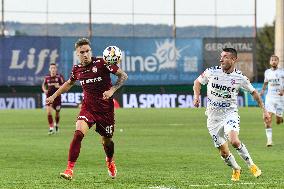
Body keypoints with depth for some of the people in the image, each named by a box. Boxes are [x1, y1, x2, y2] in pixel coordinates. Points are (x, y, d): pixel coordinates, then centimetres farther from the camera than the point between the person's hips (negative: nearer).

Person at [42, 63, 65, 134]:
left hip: (57, 97, -1)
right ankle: (51, 128, -13)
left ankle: (56, 124, 42)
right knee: (49, 112, -15)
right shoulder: (47, 77, 2)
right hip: (49, 97, 1)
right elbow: (43, 85, 17)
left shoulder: (59, 77, -6)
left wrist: (59, 86, -24)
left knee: (57, 112, 11)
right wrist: (44, 90, -4)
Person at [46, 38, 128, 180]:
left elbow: (123, 76, -7)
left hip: (105, 108, -2)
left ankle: (110, 161, 47)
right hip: (87, 107, 2)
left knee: (107, 140, 11)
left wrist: (112, 90, -20)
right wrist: (54, 96, 22)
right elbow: (69, 83, 24)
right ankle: (69, 170, -22)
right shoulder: (77, 69, 1)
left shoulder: (102, 63, -12)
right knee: (78, 133, -22)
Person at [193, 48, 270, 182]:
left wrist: (264, 110, 9)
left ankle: (251, 165, -9)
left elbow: (254, 92, 9)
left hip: (230, 113, -2)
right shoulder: (211, 72, -6)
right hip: (213, 117, 2)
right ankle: (236, 170, 32)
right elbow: (197, 82, 11)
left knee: (234, 141, -30)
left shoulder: (240, 78, -8)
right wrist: (196, 96, -7)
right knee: (224, 152, 2)